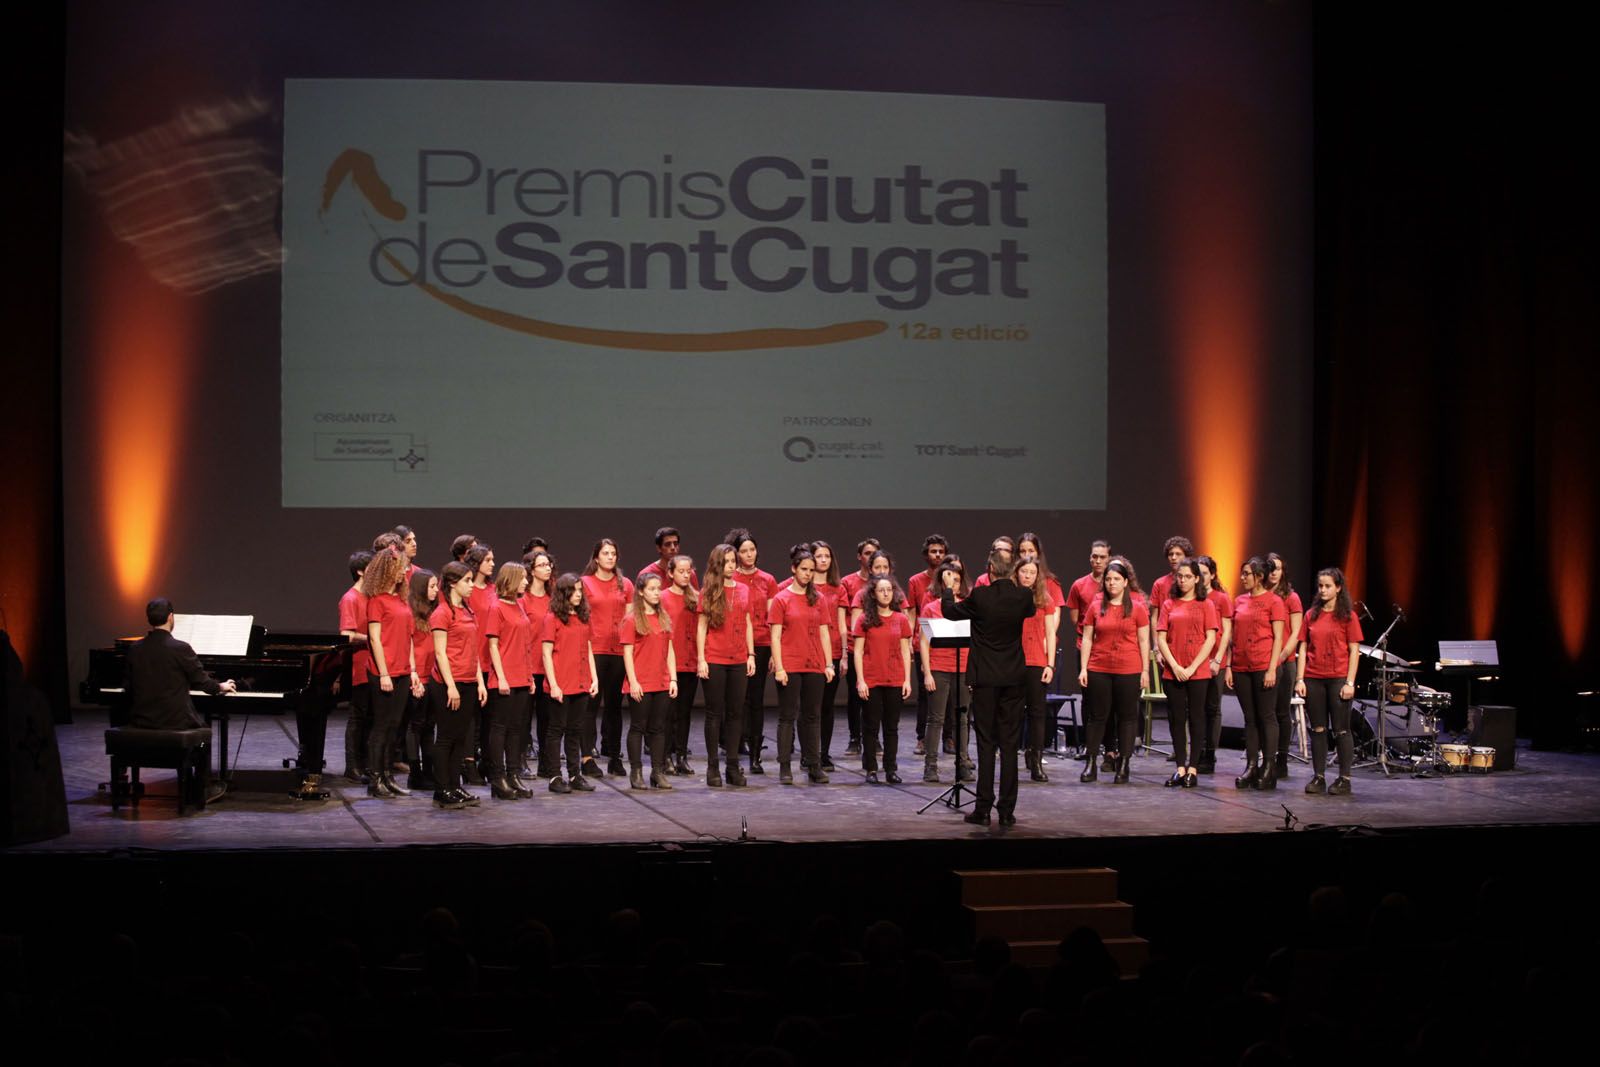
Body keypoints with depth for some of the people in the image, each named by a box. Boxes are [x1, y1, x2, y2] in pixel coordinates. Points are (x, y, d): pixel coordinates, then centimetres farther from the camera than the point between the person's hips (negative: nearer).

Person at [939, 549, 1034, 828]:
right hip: (1013, 677, 3)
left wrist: (947, 588, 21)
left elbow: (949, 611, 3)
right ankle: (1007, 810, 5)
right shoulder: (1023, 596, -4)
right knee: (1009, 744, 5)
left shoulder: (980, 596, -13)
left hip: (986, 678, -2)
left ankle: (983, 809, 1)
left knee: (986, 744, 2)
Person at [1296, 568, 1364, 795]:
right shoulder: (1311, 615, 10)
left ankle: (1344, 779, 5)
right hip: (1313, 679, 4)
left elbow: (1354, 651, -2)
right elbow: (1304, 649, 10)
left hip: (1338, 678, -3)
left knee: (1341, 730, 0)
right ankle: (1318, 778, 12)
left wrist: (1350, 682, -10)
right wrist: (1300, 679, 2)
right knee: (1318, 729, 7)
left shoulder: (1347, 616, 0)